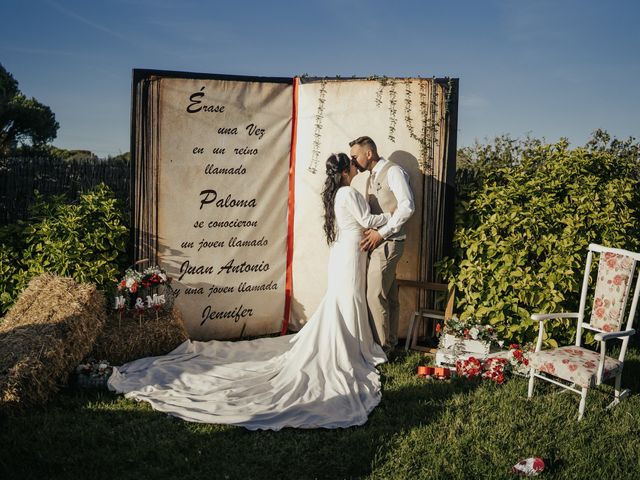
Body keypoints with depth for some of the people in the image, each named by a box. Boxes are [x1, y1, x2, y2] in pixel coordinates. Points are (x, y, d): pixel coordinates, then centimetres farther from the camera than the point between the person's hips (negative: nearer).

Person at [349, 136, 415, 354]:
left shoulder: (393, 172, -10)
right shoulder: (372, 177, 18)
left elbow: (407, 206, -19)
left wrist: (381, 233, -19)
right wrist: (370, 233, 1)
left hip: (387, 243, -9)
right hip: (378, 243, 9)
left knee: (375, 296, -7)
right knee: (389, 296, 14)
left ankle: (380, 347, 2)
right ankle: (390, 343, 23)